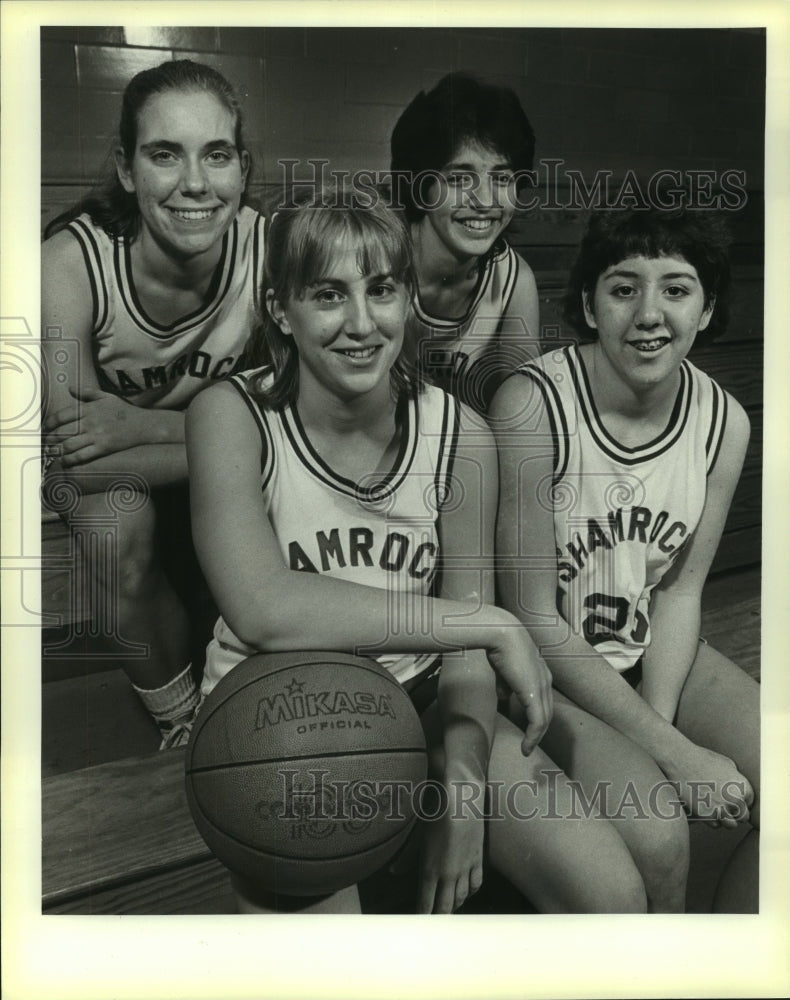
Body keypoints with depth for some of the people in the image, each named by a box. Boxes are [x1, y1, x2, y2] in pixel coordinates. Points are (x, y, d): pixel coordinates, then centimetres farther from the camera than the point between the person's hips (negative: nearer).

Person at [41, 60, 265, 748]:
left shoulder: (270, 251, -24)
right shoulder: (68, 265, -29)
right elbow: (74, 451, -29)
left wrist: (141, 425, -31)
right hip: (106, 473, -2)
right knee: (118, 519, -32)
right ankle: (182, 721, -4)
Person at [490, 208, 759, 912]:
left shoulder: (724, 422, -6)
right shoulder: (531, 405, -23)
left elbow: (679, 590, 2)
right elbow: (533, 618, -20)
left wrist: (660, 719, -14)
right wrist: (671, 751, -20)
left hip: (653, 654, 6)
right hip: (543, 669, -5)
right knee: (655, 834, -25)